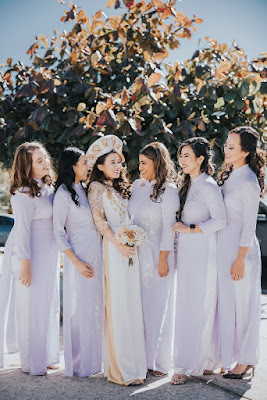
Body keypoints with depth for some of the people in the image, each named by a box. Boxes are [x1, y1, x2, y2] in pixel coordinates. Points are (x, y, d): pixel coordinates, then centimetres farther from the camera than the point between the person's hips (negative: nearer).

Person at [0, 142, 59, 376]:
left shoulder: (48, 187, 10)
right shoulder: (24, 193, -17)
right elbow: (22, 229, -19)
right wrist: (24, 264, -19)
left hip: (48, 254, 9)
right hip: (30, 254, -9)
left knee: (49, 304, 14)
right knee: (31, 306, 0)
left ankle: (46, 356, 27)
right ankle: (31, 363, 12)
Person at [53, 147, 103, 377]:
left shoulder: (84, 190, 14)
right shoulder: (64, 193, -9)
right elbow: (58, 232, -12)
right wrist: (77, 262, -16)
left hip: (97, 254, 7)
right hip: (79, 257, -7)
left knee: (96, 306, 11)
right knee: (80, 309, -1)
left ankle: (93, 358, 22)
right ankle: (78, 364, 10)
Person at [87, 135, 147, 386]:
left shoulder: (122, 188, 21)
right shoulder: (97, 187, 1)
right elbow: (99, 219, -9)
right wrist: (118, 243, -17)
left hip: (130, 247, 7)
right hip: (113, 248, -7)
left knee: (131, 303, 6)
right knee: (117, 304, -7)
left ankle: (133, 361, 14)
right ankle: (120, 368, -2)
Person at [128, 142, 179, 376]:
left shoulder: (168, 190, -8)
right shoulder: (137, 186, 11)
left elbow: (168, 227, -10)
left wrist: (163, 259, -13)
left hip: (159, 253, -6)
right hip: (137, 253, 6)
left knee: (159, 306, 0)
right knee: (139, 305, 8)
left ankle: (160, 361, 11)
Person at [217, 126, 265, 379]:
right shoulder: (228, 175, 10)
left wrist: (240, 259, -16)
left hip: (240, 248, -8)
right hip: (223, 245, 8)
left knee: (242, 302, 1)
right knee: (226, 300, 12)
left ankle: (246, 360, 14)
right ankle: (230, 353, 24)